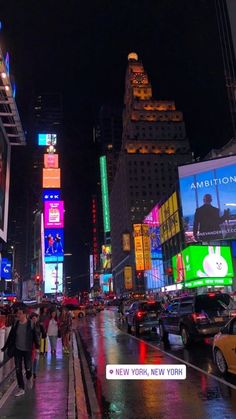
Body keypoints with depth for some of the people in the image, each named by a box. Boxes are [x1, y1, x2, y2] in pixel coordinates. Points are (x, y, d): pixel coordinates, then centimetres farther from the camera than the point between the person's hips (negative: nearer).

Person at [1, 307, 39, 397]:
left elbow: (35, 336, -7)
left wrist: (37, 346, -13)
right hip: (17, 350, 3)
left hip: (27, 350, -3)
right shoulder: (16, 324, -2)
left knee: (28, 368, 5)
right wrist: (5, 347, 7)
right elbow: (11, 337, 6)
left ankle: (29, 378, 40)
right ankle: (21, 389, 18)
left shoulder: (30, 324, -11)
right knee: (18, 370, 4)